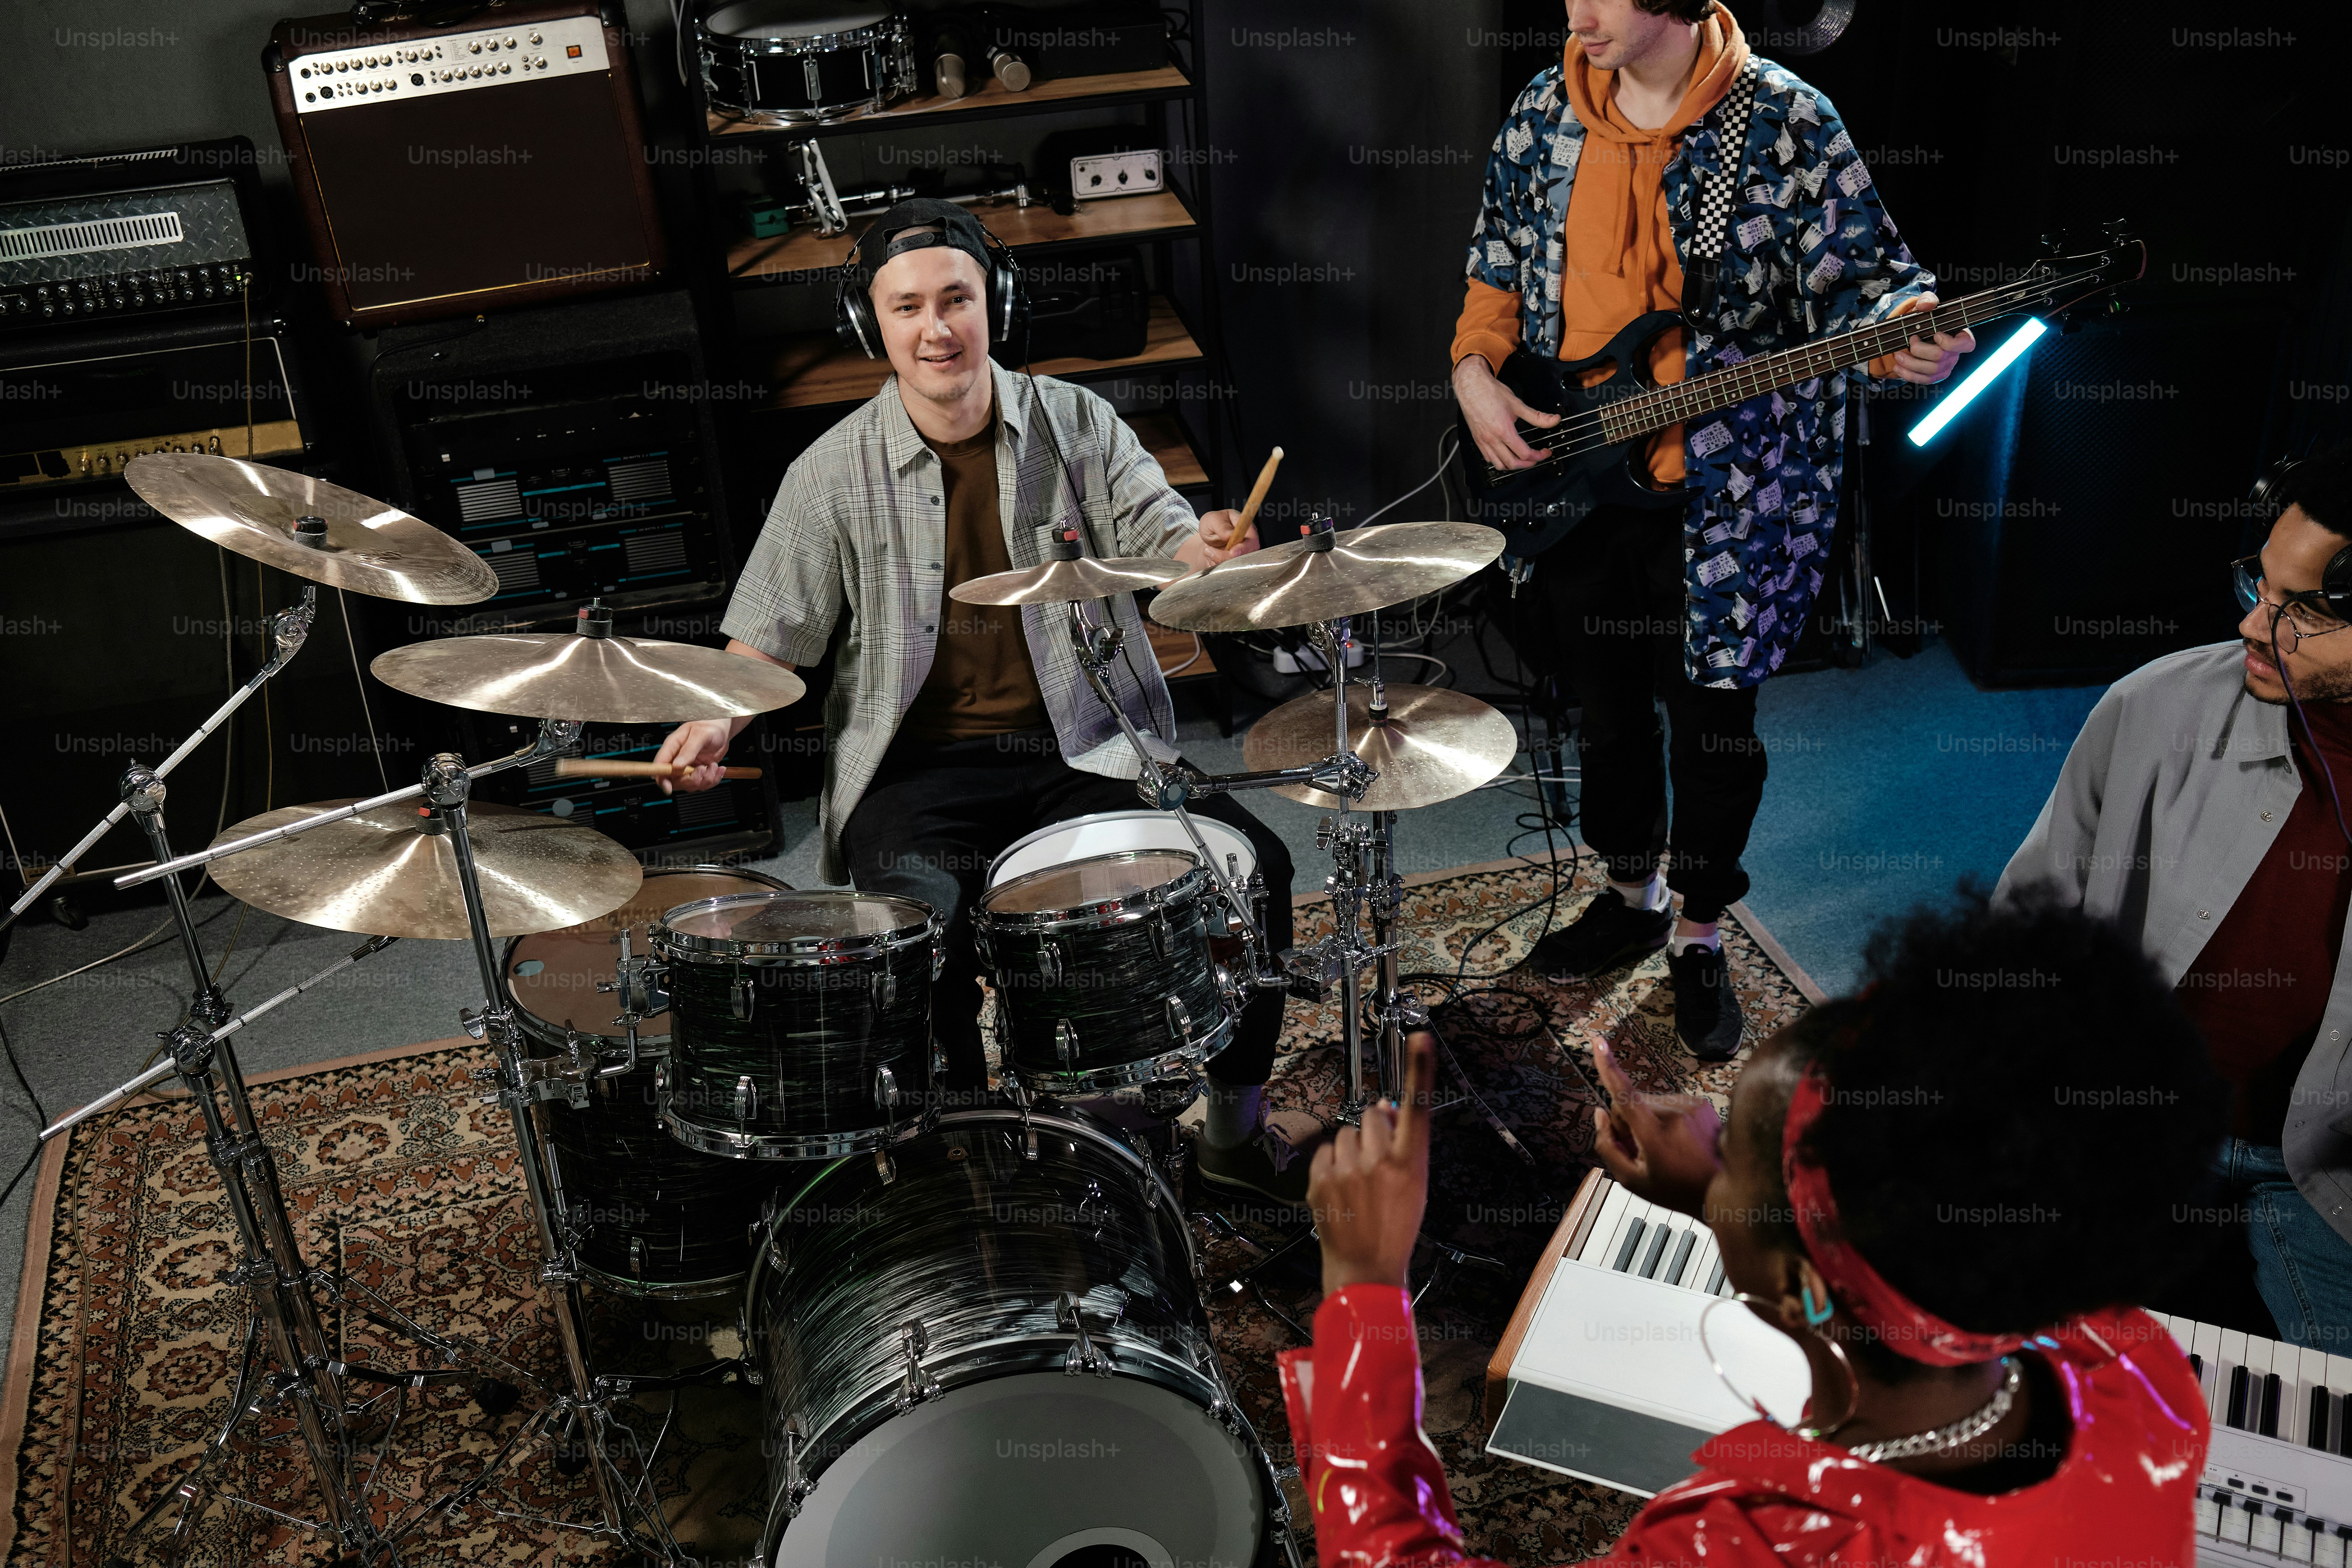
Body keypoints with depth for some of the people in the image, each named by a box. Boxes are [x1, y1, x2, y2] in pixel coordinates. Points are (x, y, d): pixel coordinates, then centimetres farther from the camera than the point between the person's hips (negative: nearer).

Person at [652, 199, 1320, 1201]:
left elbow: (1159, 536, -5)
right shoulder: (834, 475, -1)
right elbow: (771, 636, 3)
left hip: (1084, 747, 2)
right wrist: (715, 721, -16)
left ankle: (1238, 1129, 8)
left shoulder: (1075, 423, 4)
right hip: (921, 768, -1)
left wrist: (1210, 549, -29)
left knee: (1250, 864, -15)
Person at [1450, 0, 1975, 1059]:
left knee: (1710, 723, 7)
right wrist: (1475, 371, -2)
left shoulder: (1787, 122, -11)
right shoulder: (1545, 112, 3)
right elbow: (1498, 263, 14)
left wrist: (1903, 336, -33)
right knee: (1604, 706, 18)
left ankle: (1699, 936, 29)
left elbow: (1856, 275, -11)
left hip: (1721, 494, -4)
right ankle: (1632, 895, 41)